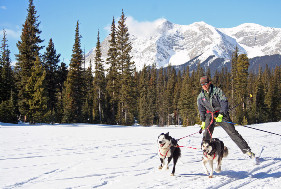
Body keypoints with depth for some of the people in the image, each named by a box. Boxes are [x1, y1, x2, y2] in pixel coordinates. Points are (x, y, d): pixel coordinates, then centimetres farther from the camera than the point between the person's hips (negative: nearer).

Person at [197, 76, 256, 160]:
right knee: (206, 134, -14)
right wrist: (203, 122, 13)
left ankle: (247, 150, -9)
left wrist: (221, 114, -23)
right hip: (209, 115, 3)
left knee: (232, 132, -10)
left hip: (221, 114, -3)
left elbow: (224, 102, -13)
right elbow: (201, 110, 17)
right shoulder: (200, 97, 6)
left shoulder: (217, 91, -7)